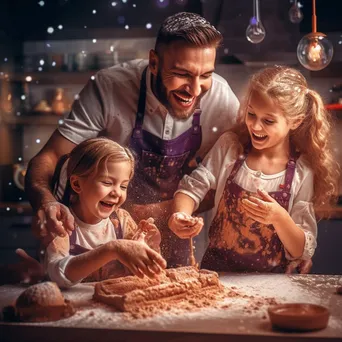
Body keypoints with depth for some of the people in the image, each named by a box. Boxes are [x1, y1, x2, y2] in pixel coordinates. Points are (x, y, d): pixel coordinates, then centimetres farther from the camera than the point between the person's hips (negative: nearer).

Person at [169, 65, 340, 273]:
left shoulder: (302, 174, -7)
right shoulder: (229, 146, -1)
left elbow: (303, 252, -5)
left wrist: (279, 218, -23)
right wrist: (181, 215, -23)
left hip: (268, 280, -2)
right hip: (217, 268, 2)